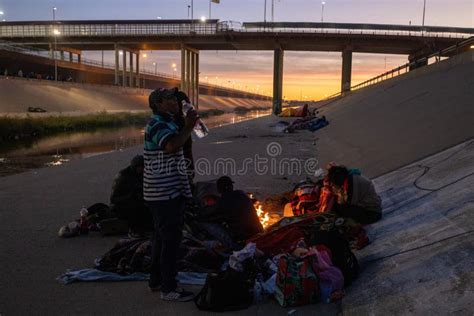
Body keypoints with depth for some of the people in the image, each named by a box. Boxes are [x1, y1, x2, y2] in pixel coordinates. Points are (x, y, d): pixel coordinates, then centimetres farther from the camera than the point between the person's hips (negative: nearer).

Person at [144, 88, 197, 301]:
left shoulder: (167, 123, 18)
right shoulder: (157, 124, -15)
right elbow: (172, 146, -33)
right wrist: (188, 127, -25)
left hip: (168, 190, 11)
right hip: (165, 192, -11)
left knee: (162, 236, 17)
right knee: (171, 238, -6)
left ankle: (156, 280, 29)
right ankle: (169, 288, 2)